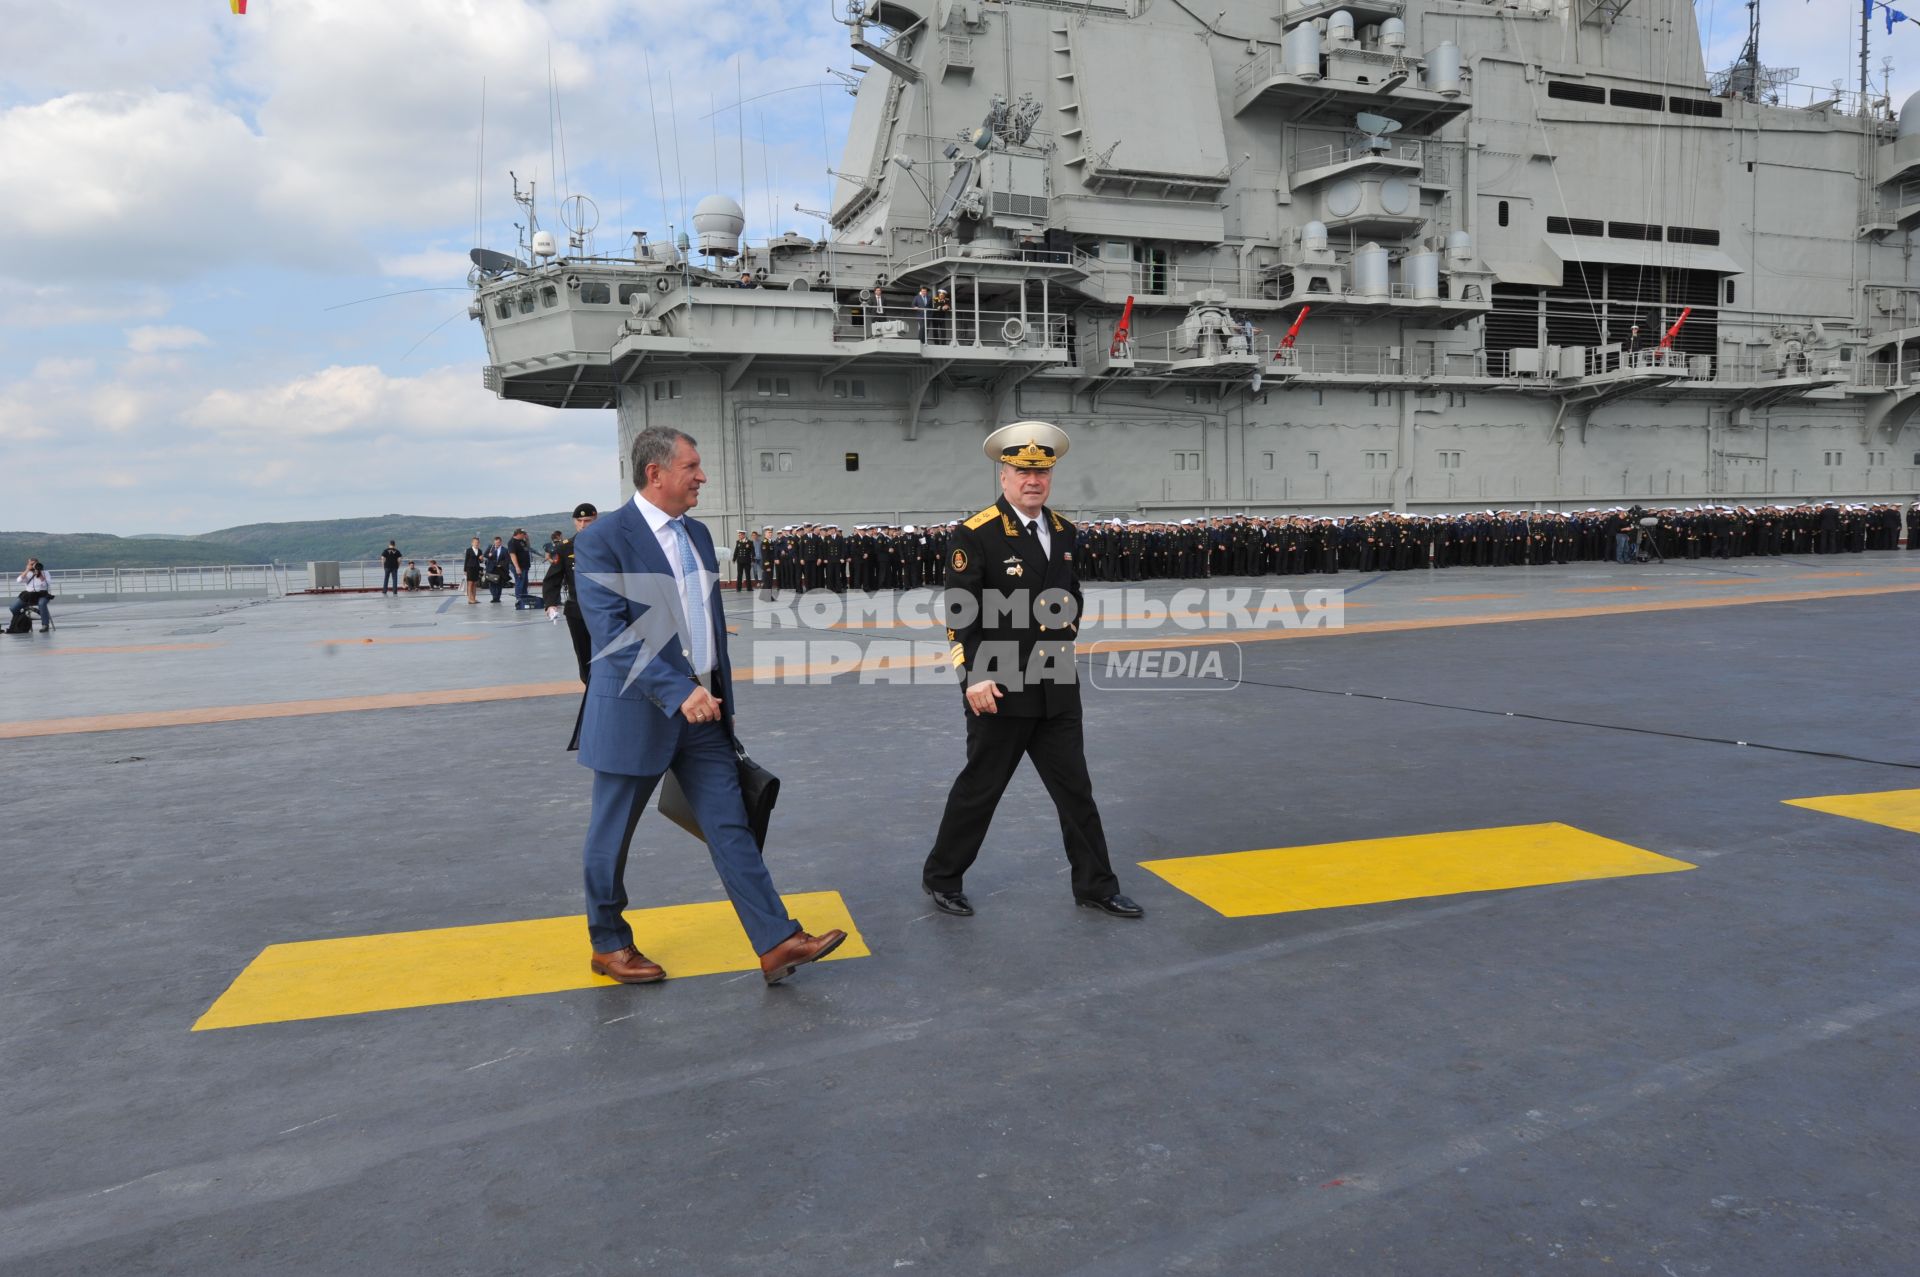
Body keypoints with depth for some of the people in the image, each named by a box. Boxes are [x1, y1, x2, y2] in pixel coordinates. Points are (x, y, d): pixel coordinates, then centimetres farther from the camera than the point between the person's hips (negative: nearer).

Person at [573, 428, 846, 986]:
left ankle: (777, 943, 3)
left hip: (702, 709, 6)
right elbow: (611, 632, -21)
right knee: (610, 839, 10)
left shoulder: (697, 534, 11)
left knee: (732, 827, 2)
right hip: (638, 713, -6)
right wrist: (677, 692, -27)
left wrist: (722, 698, 18)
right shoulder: (602, 539, -13)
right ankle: (609, 944, 29)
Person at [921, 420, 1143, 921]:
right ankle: (941, 877, 26)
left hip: (1057, 690, 6)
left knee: (1076, 791, 11)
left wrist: (1069, 625, 6)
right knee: (978, 789, 7)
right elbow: (960, 612, -16)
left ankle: (1096, 886, 23)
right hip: (1000, 691, -6)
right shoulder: (975, 534, -12)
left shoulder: (1063, 530, 9)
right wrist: (974, 675, -23)